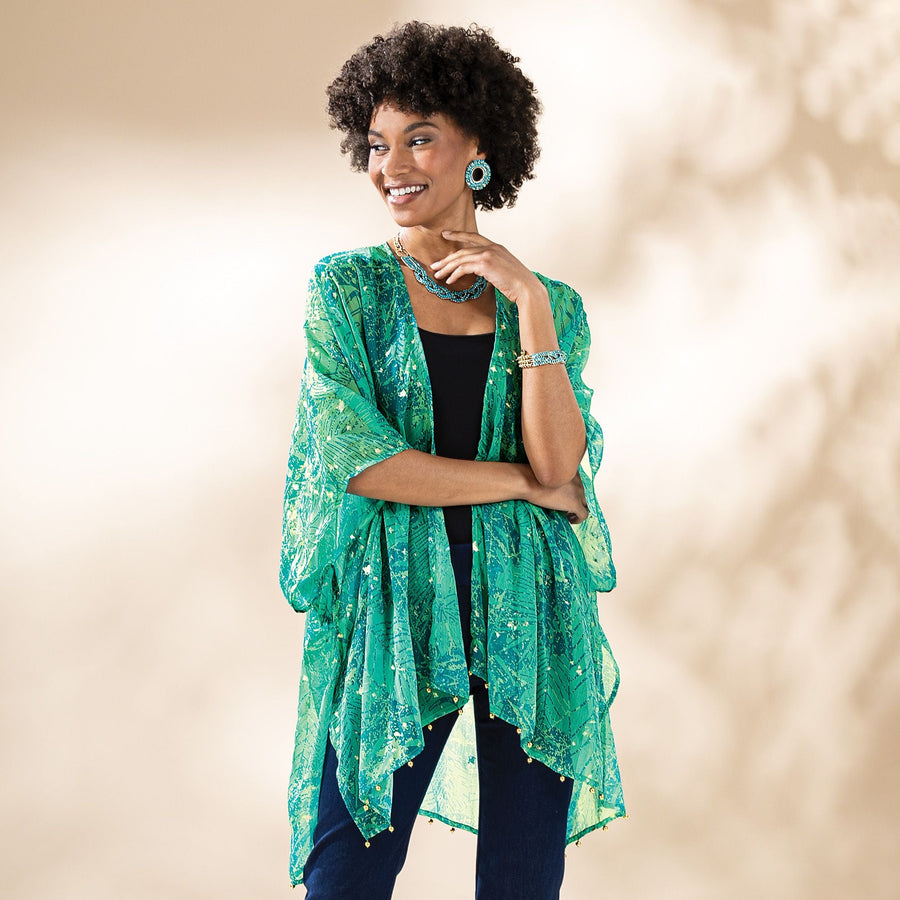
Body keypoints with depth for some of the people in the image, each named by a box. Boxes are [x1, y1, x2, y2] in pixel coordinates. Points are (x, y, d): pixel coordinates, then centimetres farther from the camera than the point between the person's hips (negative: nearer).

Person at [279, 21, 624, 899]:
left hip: (529, 605, 2)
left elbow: (559, 460, -7)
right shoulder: (347, 285, 3)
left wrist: (529, 302, -11)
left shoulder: (551, 305, 7)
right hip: (392, 604, -2)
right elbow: (356, 458, -9)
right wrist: (524, 485, -7)